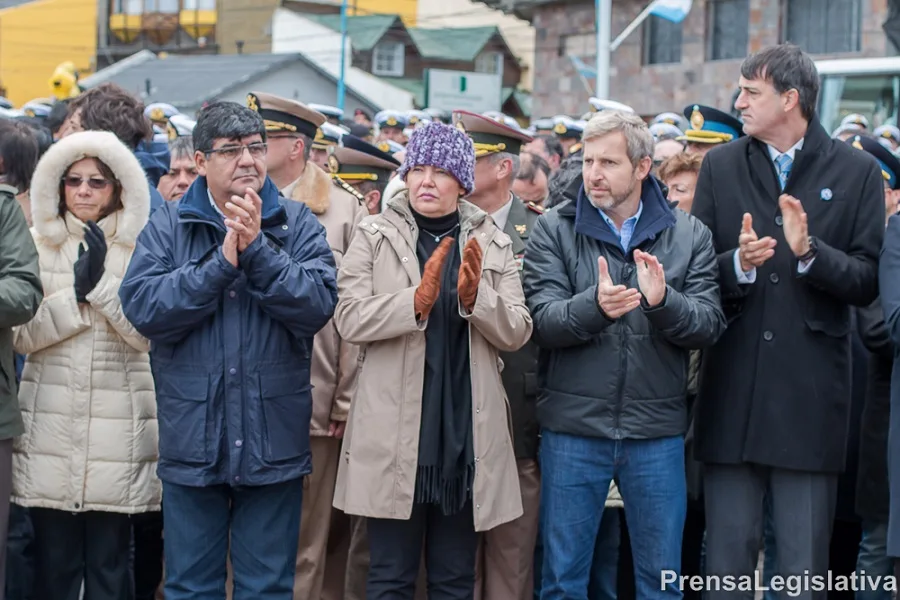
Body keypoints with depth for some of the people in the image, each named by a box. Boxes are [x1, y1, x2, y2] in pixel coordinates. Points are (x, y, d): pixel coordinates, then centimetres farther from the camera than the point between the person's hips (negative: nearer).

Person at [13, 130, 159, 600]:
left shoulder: (139, 250, 3)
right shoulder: (38, 245, 7)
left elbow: (148, 333, -7)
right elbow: (21, 336, 1)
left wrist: (102, 283, -15)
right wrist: (75, 295, -11)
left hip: (118, 424, -1)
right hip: (50, 421, 1)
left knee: (109, 562, 2)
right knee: (53, 562, 3)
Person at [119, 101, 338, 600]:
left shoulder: (297, 225, 3)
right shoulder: (167, 226, 3)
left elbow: (319, 304, -11)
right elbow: (142, 307, -12)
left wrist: (257, 249, -19)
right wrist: (223, 262, -17)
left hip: (273, 443, 0)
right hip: (192, 442, 0)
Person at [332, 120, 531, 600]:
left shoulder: (492, 243, 7)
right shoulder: (374, 236, 1)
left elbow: (517, 334, 1)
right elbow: (349, 319, -9)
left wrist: (476, 298, -17)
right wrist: (416, 300, -23)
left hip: (467, 434, 2)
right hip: (395, 433, -2)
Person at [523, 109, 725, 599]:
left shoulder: (689, 235, 4)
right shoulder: (553, 230, 0)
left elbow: (710, 326, -4)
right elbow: (543, 323, -10)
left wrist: (663, 301, -23)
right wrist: (594, 305, -29)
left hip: (657, 432, 1)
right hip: (573, 429, -1)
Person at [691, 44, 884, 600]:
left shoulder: (857, 173, 2)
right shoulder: (720, 167, 8)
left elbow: (869, 282, -2)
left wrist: (810, 252, -19)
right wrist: (738, 263, -16)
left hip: (811, 396, -2)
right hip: (732, 393, 2)